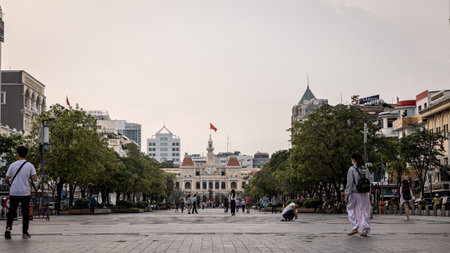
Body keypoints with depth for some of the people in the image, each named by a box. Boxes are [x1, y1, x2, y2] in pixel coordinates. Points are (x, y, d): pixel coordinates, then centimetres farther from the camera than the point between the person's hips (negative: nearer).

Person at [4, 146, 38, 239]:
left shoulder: (13, 165, -1)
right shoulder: (30, 165, -3)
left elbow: (6, 179, 0)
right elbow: (35, 179, -10)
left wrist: (9, 183, 22)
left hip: (14, 192, 1)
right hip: (25, 193, 0)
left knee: (11, 211, 9)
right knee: (25, 213, 8)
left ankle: (8, 227, -12)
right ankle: (25, 233, 10)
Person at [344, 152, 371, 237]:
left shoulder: (352, 169, -8)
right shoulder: (366, 169, 7)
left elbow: (349, 183, -9)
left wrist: (347, 194, -5)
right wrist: (369, 193, 17)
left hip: (355, 193, -4)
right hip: (365, 193, 4)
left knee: (351, 209, 11)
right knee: (365, 211, 7)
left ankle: (355, 227, 0)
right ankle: (365, 230, 6)